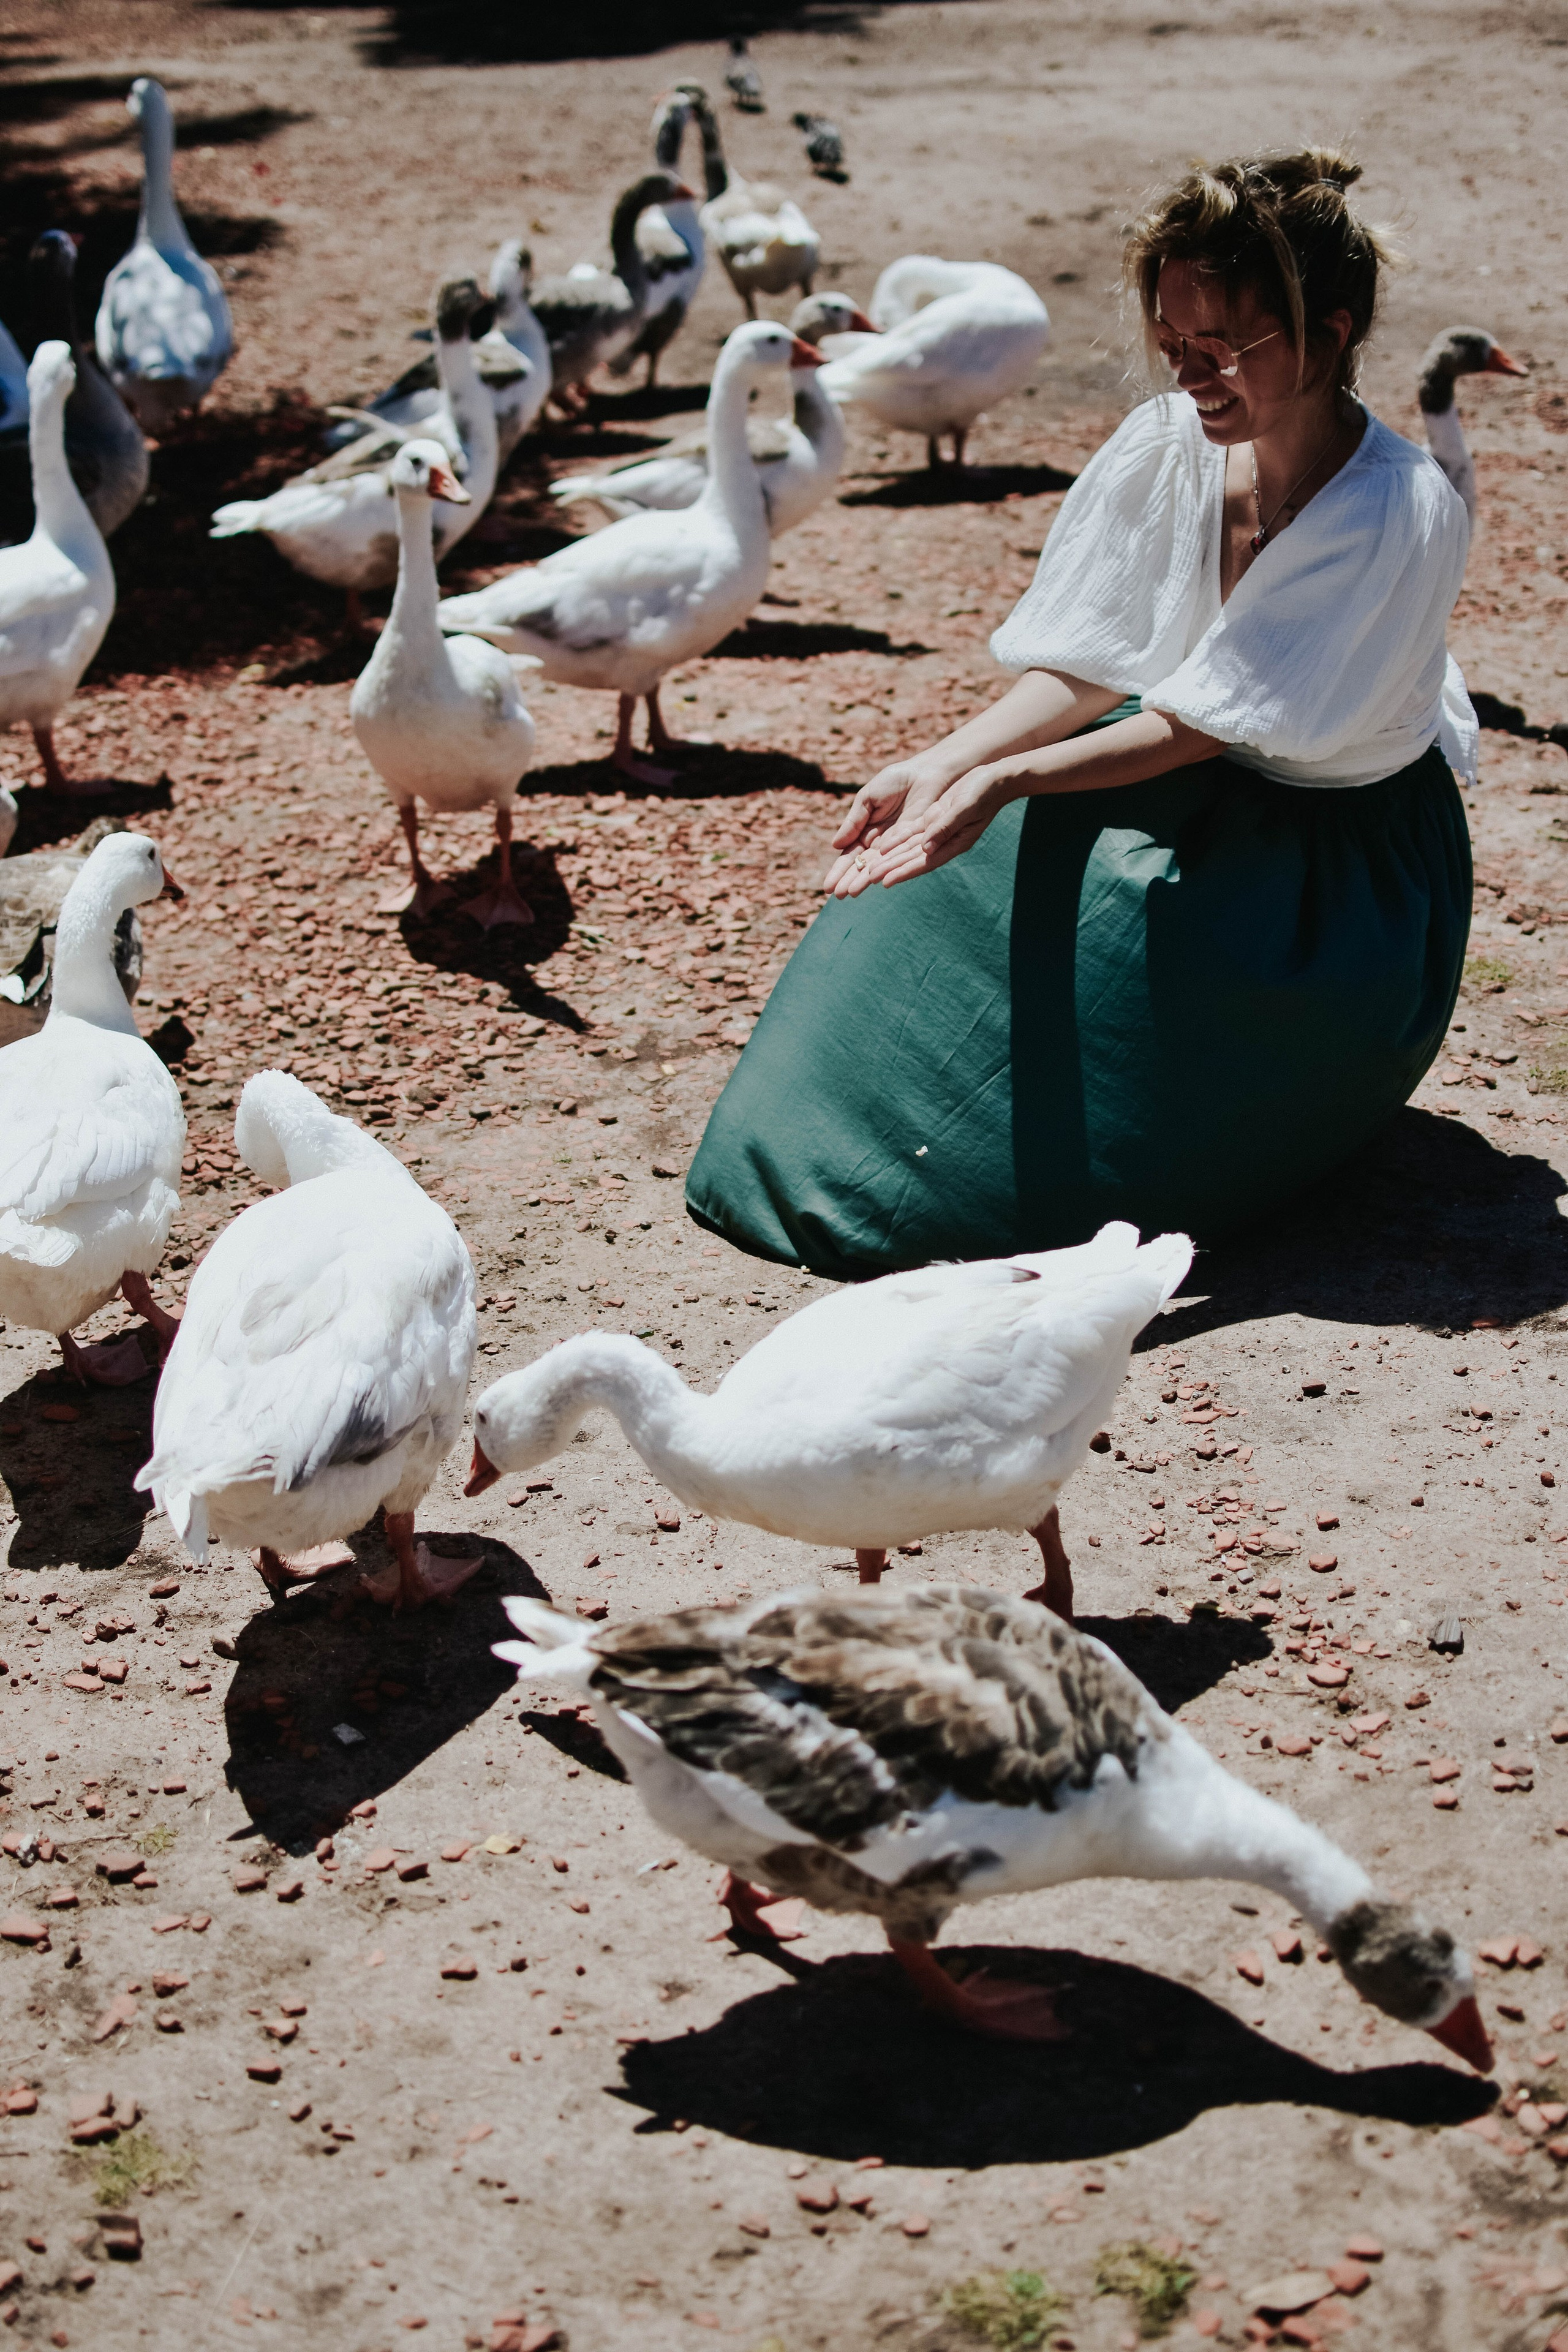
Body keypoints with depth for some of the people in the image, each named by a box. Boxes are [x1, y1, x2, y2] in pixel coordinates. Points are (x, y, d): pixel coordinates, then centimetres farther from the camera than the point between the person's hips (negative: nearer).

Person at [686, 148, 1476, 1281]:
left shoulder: (1405, 512, -27)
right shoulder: (1163, 445, -12)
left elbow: (1205, 722, -29)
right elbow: (1087, 669, -9)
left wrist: (1005, 778, -39)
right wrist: (946, 763, -26)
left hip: (1347, 858, -5)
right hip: (1196, 786, 6)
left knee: (1123, 934, -29)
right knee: (965, 864, -14)